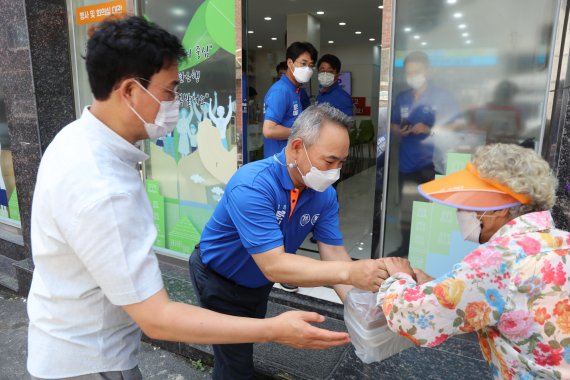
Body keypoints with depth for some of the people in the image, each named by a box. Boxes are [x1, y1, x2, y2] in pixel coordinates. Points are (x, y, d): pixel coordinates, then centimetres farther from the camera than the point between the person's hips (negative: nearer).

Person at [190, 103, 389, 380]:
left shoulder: (324, 194, -16)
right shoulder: (252, 186, -37)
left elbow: (333, 254, -17)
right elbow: (273, 265, -42)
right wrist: (350, 273, -48)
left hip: (259, 284, 6)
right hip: (220, 282, -6)